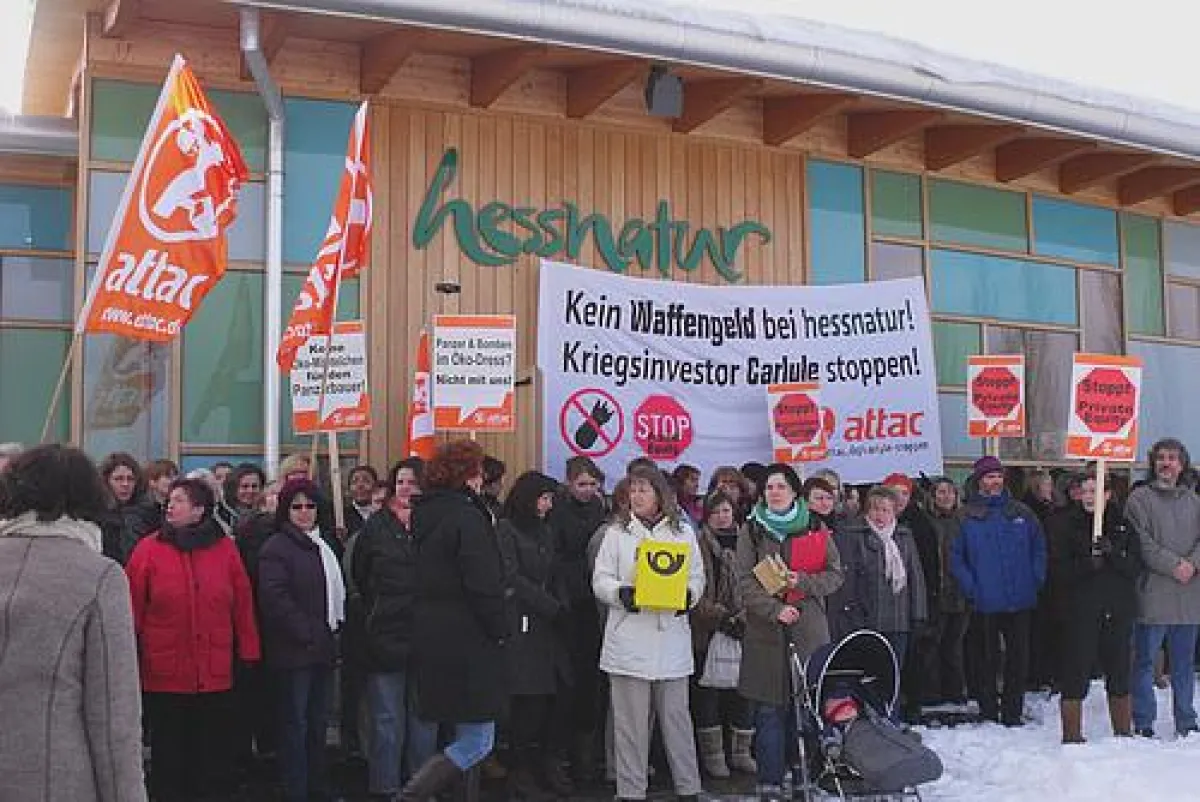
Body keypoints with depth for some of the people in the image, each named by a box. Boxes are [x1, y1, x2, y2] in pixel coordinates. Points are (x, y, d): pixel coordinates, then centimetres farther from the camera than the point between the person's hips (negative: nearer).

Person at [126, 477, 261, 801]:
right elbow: (132, 610, -3)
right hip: (164, 677, -1)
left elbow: (243, 605, 4)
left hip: (216, 676, 1)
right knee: (169, 761, 11)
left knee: (216, 761, 11)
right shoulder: (149, 549, -3)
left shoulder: (225, 549, 1)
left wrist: (249, 654, 3)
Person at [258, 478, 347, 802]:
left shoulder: (323, 544, 16)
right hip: (295, 650, -7)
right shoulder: (276, 547, -9)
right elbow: (275, 597, -18)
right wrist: (306, 633, -17)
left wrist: (335, 628, 10)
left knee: (317, 722, 14)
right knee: (295, 723, -1)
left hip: (323, 648, 7)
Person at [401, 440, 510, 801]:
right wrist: (499, 629, -7)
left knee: (462, 739, 18)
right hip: (467, 640, -10)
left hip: (431, 635, 10)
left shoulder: (426, 514, 12)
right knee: (478, 742, -4)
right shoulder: (467, 517, -15)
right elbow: (483, 585, -20)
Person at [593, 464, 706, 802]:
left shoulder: (683, 532, 11)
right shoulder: (617, 532, 7)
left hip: (672, 637, 1)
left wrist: (688, 595, -9)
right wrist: (621, 592, -15)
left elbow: (697, 576, 12)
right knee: (630, 719, 1)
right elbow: (600, 579, 5)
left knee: (676, 716, 5)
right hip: (629, 638, -1)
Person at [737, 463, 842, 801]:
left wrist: (804, 582, -11)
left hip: (809, 628, 1)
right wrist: (774, 609, -16)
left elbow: (835, 574, 6)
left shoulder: (815, 529, 8)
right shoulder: (751, 530, 6)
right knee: (770, 709, -2)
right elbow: (745, 580, -2)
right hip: (766, 630, -1)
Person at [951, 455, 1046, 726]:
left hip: (1020, 601, 2)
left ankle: (1012, 712, 15)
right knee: (988, 658, 4)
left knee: (1019, 657, 4)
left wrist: (1037, 579, 1)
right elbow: (956, 557, 3)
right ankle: (988, 712, 14)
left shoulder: (1022, 513, 7)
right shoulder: (968, 517, 0)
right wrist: (970, 587, -6)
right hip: (986, 602, -2)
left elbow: (1039, 548, 13)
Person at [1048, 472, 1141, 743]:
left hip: (1118, 609, 3)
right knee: (1075, 676, -3)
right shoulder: (1066, 525, 1)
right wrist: (1087, 564, -22)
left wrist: (1113, 553, -17)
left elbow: (1136, 567, 0)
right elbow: (1060, 570, -5)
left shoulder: (1123, 523, 7)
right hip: (1080, 611, -3)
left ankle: (1123, 732, 25)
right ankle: (1072, 736, 5)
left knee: (1120, 674, 11)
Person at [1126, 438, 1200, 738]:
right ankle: (1143, 723, 8)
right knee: (1144, 662, 0)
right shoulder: (1139, 499, -1)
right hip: (1153, 593, -4)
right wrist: (1173, 565, -16)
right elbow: (1142, 543, -10)